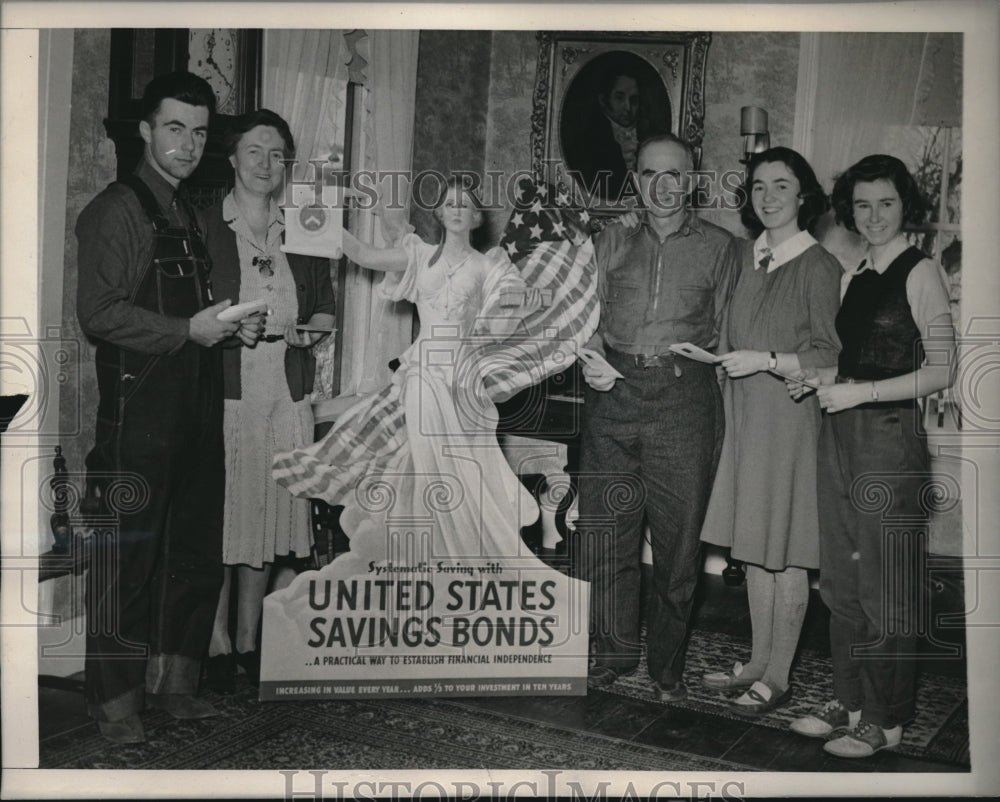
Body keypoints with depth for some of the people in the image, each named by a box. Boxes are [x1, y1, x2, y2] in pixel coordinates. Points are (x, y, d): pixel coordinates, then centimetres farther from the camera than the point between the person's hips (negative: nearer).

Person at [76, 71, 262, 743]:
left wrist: (231, 327, 8)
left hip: (197, 406, 8)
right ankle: (117, 700, 9)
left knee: (196, 550, 12)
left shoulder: (190, 213, 19)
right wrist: (189, 329, -17)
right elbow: (99, 312, -15)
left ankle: (175, 681, 25)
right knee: (127, 555, -2)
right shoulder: (118, 209, -6)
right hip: (139, 408, -8)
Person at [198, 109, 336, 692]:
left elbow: (326, 305, 19)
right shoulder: (205, 227, 1)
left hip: (287, 397, 4)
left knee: (270, 512, 8)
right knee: (220, 515, -3)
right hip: (225, 391, -4)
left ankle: (249, 640, 20)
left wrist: (311, 331, -1)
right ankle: (217, 644, 9)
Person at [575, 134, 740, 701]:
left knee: (677, 537, 2)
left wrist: (698, 351, -8)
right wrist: (591, 358, -4)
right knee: (603, 530, 3)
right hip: (614, 392, 2)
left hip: (683, 398, -2)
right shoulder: (614, 241, 16)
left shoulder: (718, 246, 9)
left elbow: (726, 329, 10)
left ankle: (667, 665, 19)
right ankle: (614, 654, 20)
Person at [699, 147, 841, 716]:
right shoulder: (747, 253, 9)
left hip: (791, 418, -6)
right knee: (754, 547, 13)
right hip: (745, 414, 6)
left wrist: (768, 361, -19)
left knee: (784, 553, 2)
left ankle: (778, 677, 14)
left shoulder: (818, 267, -10)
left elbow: (832, 356, -11)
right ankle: (759, 662, 26)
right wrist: (719, 358, 6)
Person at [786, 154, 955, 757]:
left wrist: (862, 391, -17)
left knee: (885, 586, 1)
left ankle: (886, 719, 14)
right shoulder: (855, 277, 15)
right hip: (841, 433, 7)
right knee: (841, 579, 12)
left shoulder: (920, 273, -6)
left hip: (891, 436, -7)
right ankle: (851, 702, 25)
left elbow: (941, 370, -10)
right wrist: (822, 378, 3)